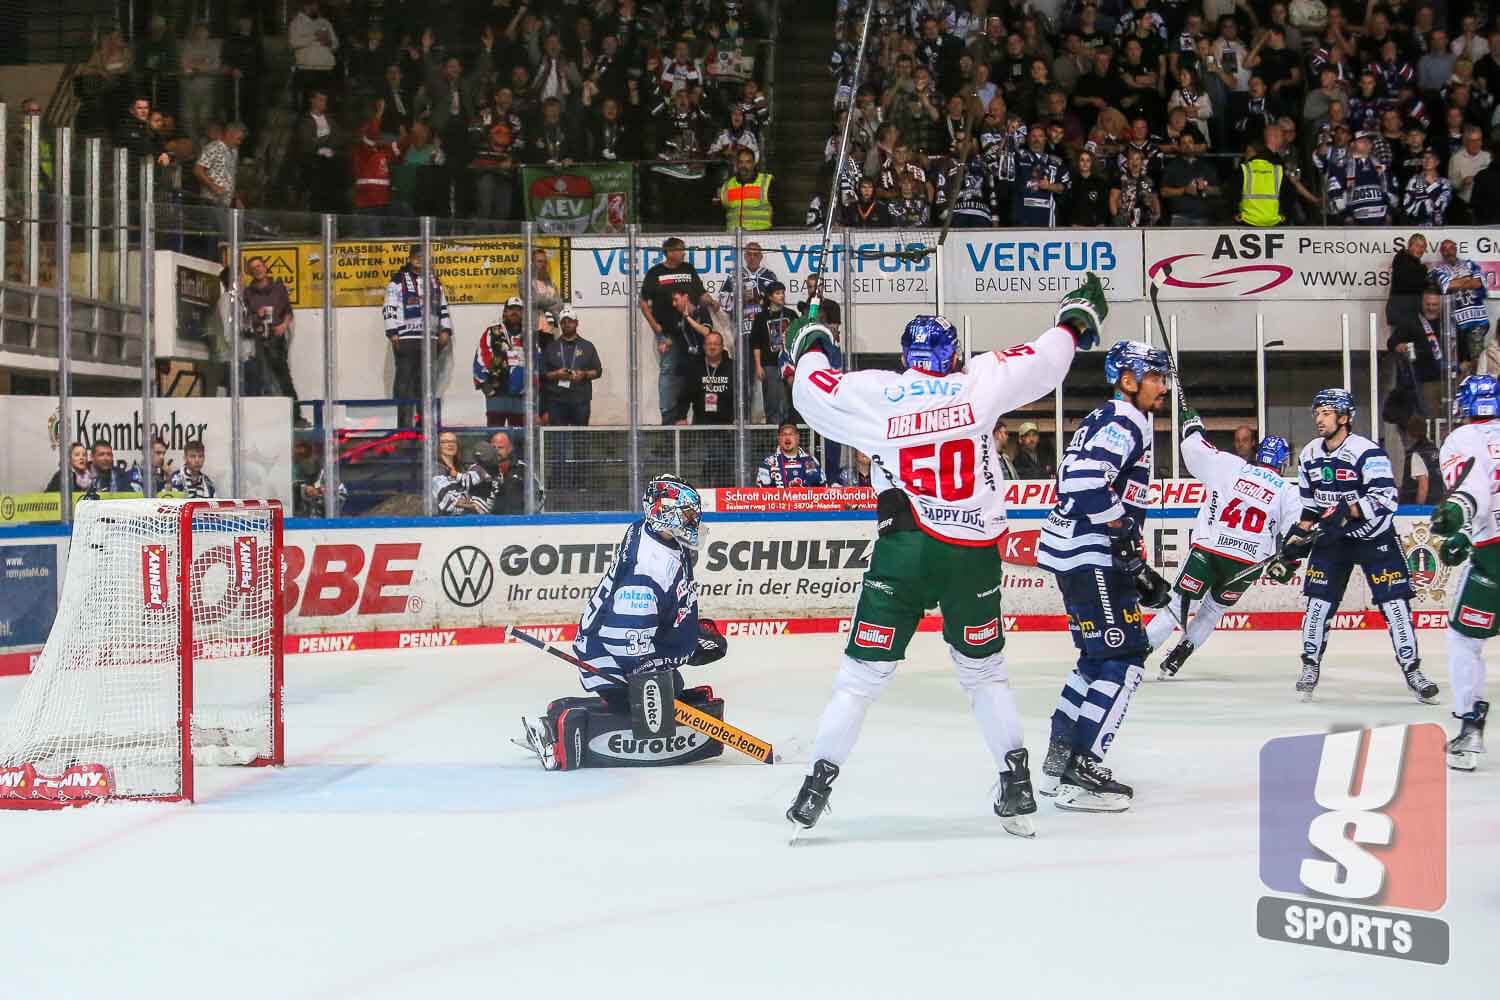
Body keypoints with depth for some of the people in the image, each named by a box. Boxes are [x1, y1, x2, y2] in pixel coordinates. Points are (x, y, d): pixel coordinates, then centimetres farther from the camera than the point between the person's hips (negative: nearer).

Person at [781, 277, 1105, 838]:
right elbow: (1043, 364, 10)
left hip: (903, 554, -1)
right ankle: (1016, 784, 12)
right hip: (974, 556, 1)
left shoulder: (873, 396, 0)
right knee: (984, 670, 18)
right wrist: (1077, 319, 29)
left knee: (862, 672, 6)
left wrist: (809, 347, 34)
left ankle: (818, 782, 2)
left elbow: (812, 391, 13)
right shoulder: (979, 385, 1)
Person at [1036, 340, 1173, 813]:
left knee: (1100, 657, 19)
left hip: (1075, 555, 11)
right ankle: (1081, 771, -12)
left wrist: (1137, 568, 22)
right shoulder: (1125, 423, -12)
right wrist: (1126, 536, -17)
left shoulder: (1109, 420, 21)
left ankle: (1060, 759, 23)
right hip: (1088, 557, -11)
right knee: (1123, 658, -10)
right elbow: (1087, 481, -27)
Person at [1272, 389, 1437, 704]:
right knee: (1319, 602, -3)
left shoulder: (1367, 452, -21)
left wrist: (1347, 512, -37)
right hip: (1332, 537, 5)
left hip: (1374, 536, -5)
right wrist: (1297, 540, 5)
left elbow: (1385, 499, -28)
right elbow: (1309, 506, 13)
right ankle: (1310, 666, 9)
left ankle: (1412, 670, 0)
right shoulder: (1309, 455, 1)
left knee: (1394, 603, -8)